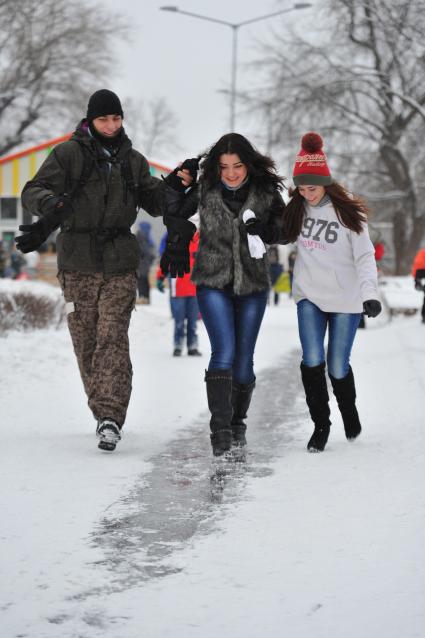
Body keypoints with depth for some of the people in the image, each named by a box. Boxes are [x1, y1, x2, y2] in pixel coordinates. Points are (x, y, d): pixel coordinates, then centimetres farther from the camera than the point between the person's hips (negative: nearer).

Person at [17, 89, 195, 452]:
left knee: (113, 338, -13)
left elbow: (154, 203, 20)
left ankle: (111, 416, -19)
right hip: (78, 263, 0)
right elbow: (33, 191, -3)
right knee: (86, 342, 4)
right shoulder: (69, 154, 2)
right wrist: (53, 204, -26)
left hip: (120, 263, 1)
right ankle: (104, 412, 19)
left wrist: (174, 185, 0)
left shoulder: (133, 161, 12)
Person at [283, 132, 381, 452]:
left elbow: (364, 256, -13)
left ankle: (349, 410, 33)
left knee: (337, 366, 1)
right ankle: (320, 423, 4)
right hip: (309, 296, 3)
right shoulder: (297, 209, 0)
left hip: (345, 298, -2)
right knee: (312, 360, -13)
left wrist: (369, 293, -26)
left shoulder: (347, 211, -11)